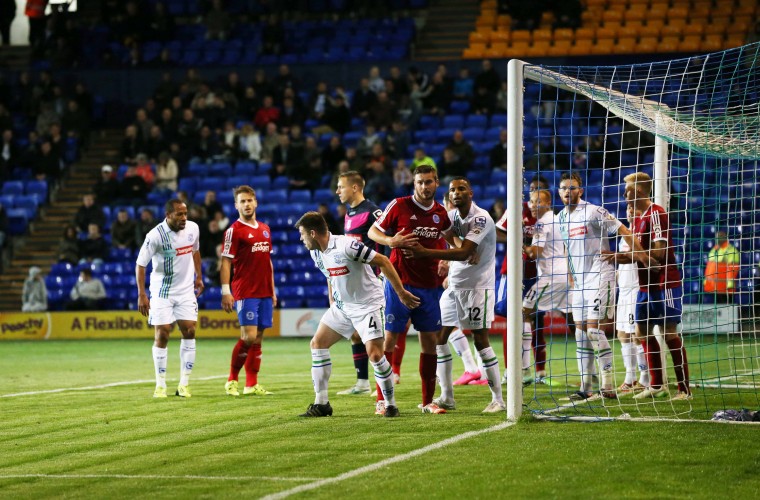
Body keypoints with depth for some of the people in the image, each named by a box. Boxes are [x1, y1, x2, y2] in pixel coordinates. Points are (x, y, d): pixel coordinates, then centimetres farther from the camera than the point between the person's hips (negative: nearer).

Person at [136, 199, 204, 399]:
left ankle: (184, 384, 2)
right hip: (162, 291, -4)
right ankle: (160, 385, 5)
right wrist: (141, 294, -18)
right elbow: (140, 264, -13)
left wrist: (199, 276, 16)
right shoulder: (156, 235, -18)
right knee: (162, 335, -5)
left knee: (189, 331, -5)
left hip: (186, 290, 4)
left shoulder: (193, 228, -4)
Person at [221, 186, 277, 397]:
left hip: (264, 292, 6)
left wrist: (272, 290, 19)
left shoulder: (265, 229, 16)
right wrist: (226, 292, -15)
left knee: (258, 338, 5)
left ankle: (252, 384, 8)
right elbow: (226, 262, -8)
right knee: (249, 336, -13)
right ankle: (232, 380, 1)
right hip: (244, 292, -6)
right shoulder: (234, 230, -5)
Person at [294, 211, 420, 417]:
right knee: (317, 343, 4)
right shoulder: (316, 253, 1)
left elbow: (383, 261, -21)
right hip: (342, 306, 9)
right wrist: (332, 306, 17)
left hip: (368, 305, -9)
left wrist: (401, 292, -19)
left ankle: (391, 405, -1)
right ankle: (321, 404, 9)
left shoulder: (346, 245, -25)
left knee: (375, 354, -18)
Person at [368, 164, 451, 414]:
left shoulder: (441, 213, 6)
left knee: (430, 341, 4)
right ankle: (382, 399, 1)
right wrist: (390, 240, -20)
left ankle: (427, 401, 11)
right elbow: (373, 231, 0)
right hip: (399, 283, -4)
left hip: (429, 286, 4)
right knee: (390, 338, -5)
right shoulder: (399, 206, -6)